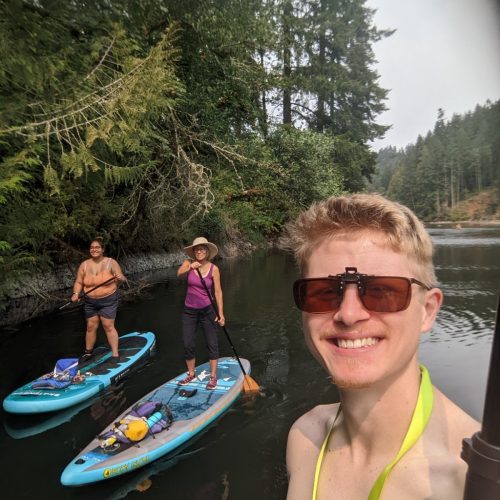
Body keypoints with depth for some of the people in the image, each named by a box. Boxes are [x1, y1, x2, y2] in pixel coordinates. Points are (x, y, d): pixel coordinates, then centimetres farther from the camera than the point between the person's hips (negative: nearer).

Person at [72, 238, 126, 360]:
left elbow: (122, 278, -10)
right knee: (91, 327, 10)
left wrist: (120, 278, -33)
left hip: (108, 301, -3)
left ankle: (115, 354, 4)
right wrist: (76, 293, -14)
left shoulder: (111, 262, -8)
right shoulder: (84, 265, 1)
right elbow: (78, 282, 4)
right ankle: (88, 352, 28)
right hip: (90, 302, 3)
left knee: (108, 327, -3)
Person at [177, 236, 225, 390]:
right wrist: (190, 267, -49)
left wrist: (221, 314, -11)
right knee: (188, 344, 8)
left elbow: (218, 292, -9)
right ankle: (191, 374, 28)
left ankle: (213, 376, 18)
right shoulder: (188, 263, -7)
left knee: (212, 344, 3)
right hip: (189, 311, 2)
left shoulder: (213, 269, -10)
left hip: (207, 311, -2)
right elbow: (179, 273, -28)